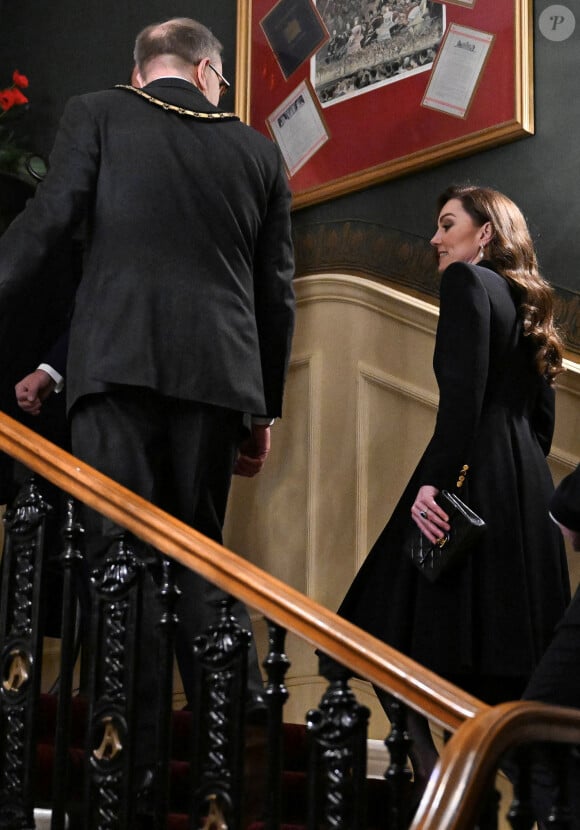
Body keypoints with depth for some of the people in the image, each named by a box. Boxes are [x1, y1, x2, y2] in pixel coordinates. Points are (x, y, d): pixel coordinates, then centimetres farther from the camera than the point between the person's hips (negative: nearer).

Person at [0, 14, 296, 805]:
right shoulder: (257, 151, 16)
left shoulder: (96, 115, 9)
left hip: (119, 361, -3)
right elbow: (276, 290, 17)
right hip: (217, 373, 3)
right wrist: (264, 408, 23)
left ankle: (135, 751, -9)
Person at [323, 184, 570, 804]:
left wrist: (435, 480, -23)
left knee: (405, 640, -8)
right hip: (525, 488, 9)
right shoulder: (524, 300, 21)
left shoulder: (467, 280, -3)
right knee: (505, 658, 7)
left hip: (470, 475, -9)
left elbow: (464, 389, -17)